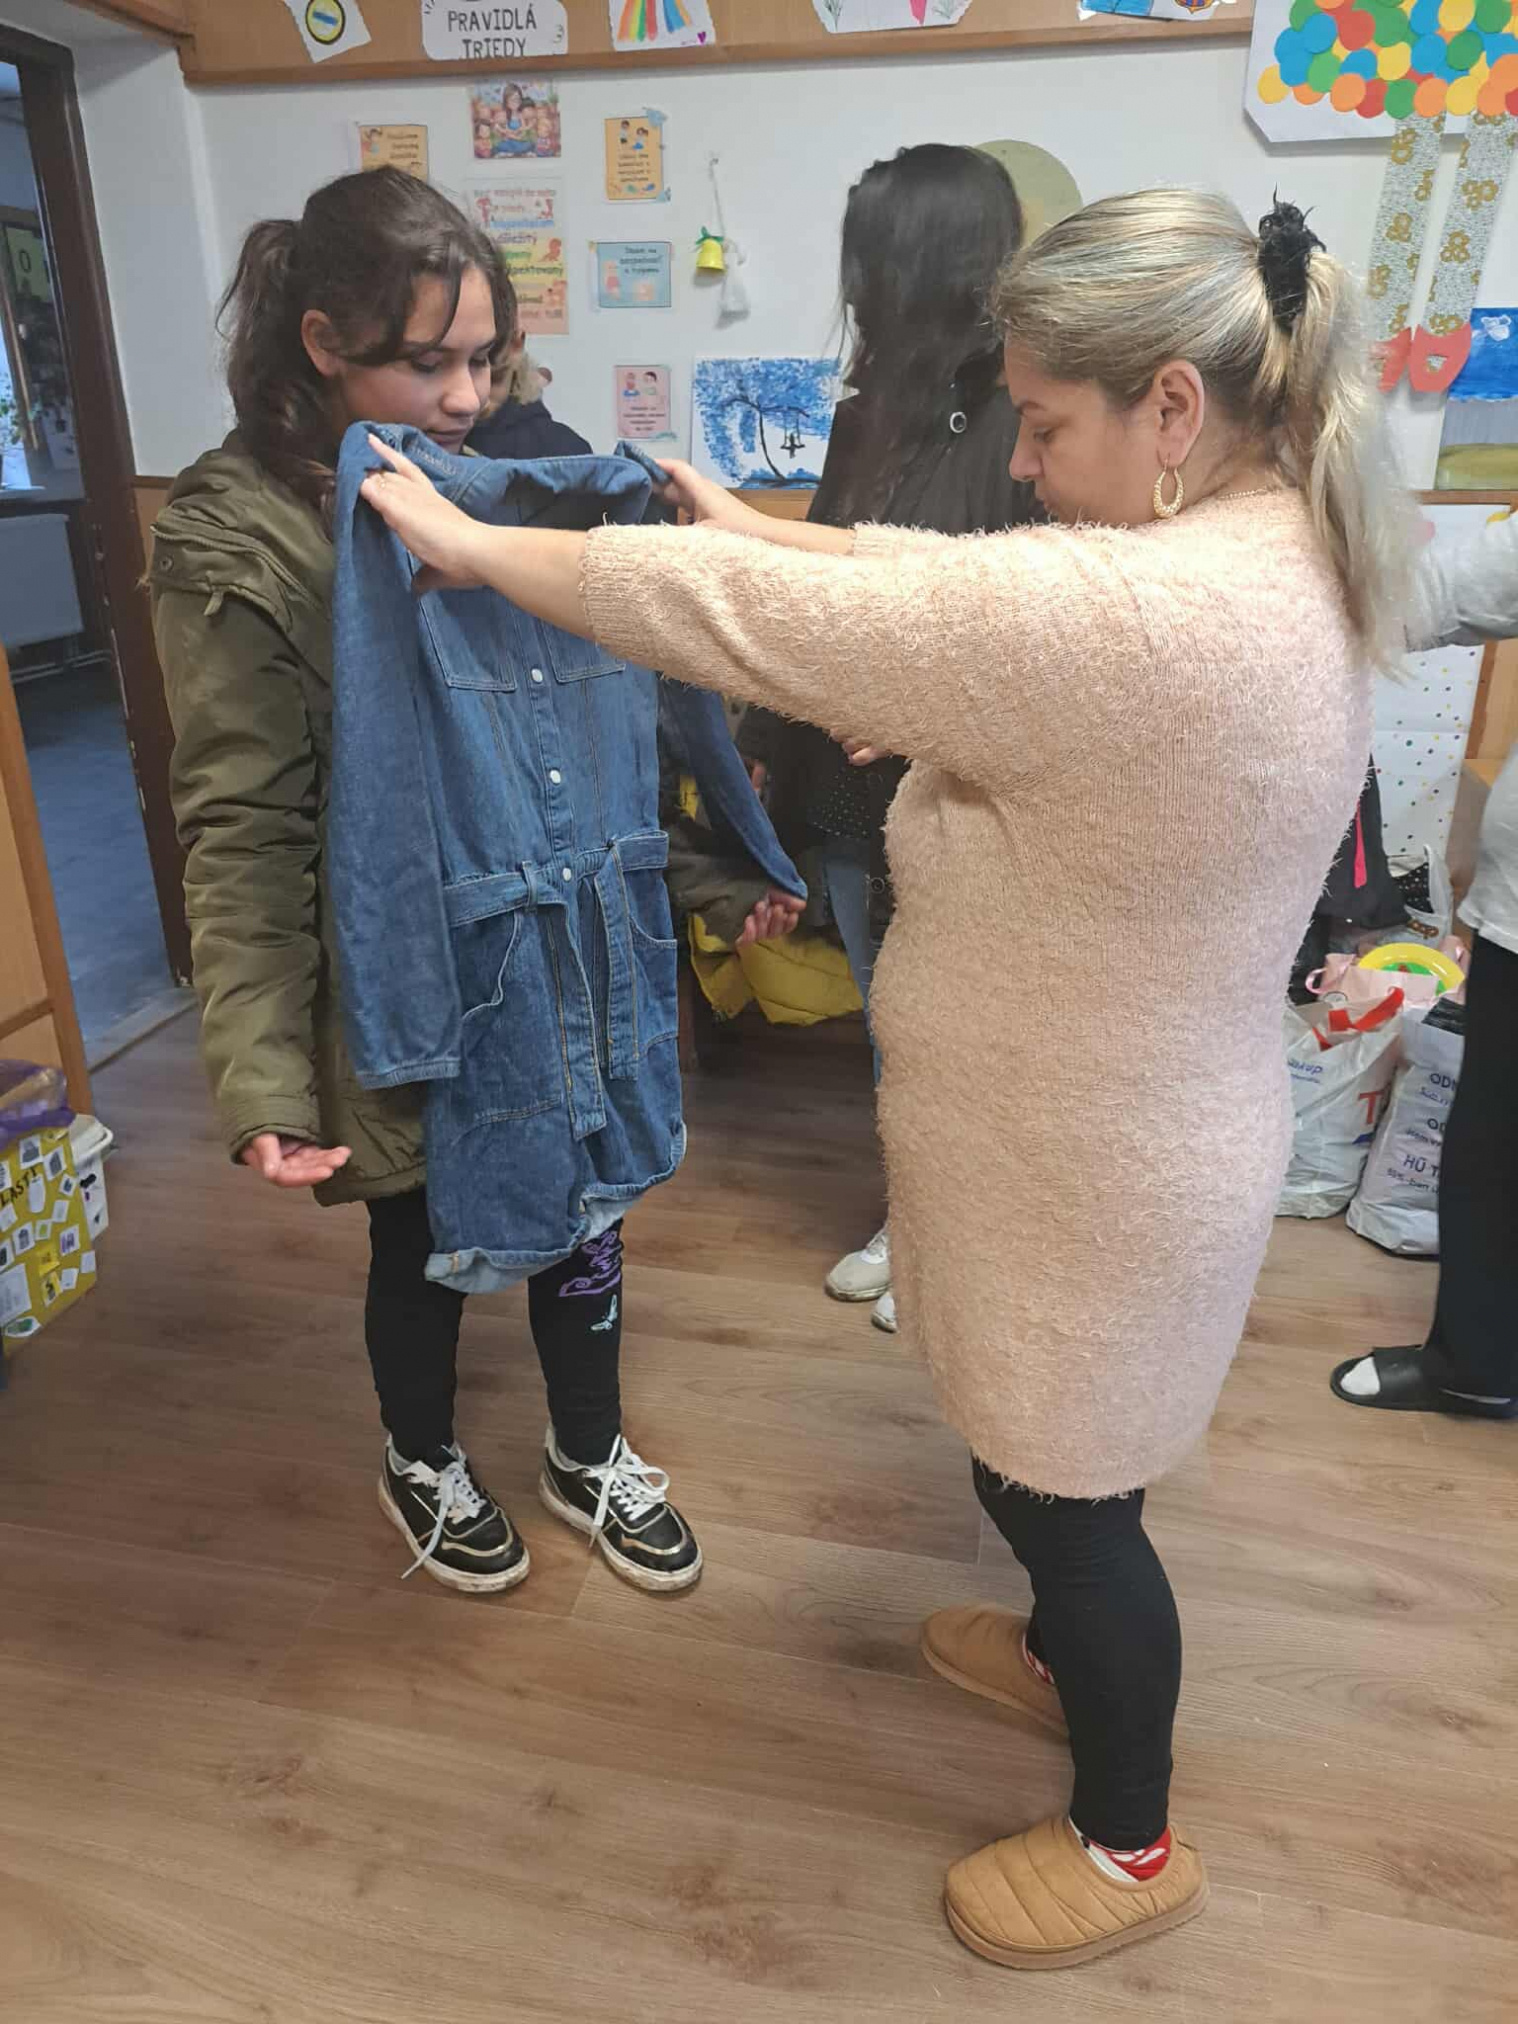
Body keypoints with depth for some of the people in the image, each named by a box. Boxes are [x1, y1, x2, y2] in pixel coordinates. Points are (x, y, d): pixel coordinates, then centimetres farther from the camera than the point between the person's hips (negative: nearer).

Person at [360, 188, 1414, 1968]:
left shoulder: (1141, 618, -32)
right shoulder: (1265, 550, 0)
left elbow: (776, 626, -26)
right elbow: (938, 583, 9)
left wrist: (472, 548, -13)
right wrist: (751, 522, 7)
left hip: (1096, 1174, -9)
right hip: (1103, 1133, 9)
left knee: (1062, 1486, 15)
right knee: (1032, 1452, 30)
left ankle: (1127, 1845, 43)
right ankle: (1065, 1653, 59)